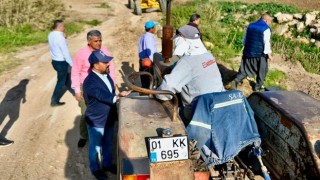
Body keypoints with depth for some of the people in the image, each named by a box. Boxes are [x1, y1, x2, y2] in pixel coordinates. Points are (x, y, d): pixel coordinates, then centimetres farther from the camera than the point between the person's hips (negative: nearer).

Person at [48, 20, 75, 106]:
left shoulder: (51, 35, 3)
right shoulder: (60, 37, -24)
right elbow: (65, 52, -22)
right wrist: (72, 64, -13)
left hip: (55, 61, 9)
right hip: (61, 62, -9)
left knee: (66, 78, 25)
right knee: (61, 81, 6)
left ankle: (73, 92, 44)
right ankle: (54, 101, 15)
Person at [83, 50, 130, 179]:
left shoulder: (105, 74, -2)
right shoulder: (90, 82, -29)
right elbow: (106, 97, -33)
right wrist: (119, 96, -20)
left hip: (109, 119, 7)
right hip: (96, 122, -7)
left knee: (108, 144, 24)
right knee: (95, 147, 16)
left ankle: (107, 164, 46)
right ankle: (95, 169, 38)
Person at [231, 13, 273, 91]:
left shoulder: (250, 26, 10)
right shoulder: (266, 29, -9)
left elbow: (244, 40, 15)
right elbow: (266, 43, -15)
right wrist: (269, 54, -10)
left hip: (248, 52, 5)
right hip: (260, 54, -5)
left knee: (245, 69, 14)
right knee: (262, 71, 12)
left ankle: (236, 80, -3)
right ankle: (257, 87, 18)